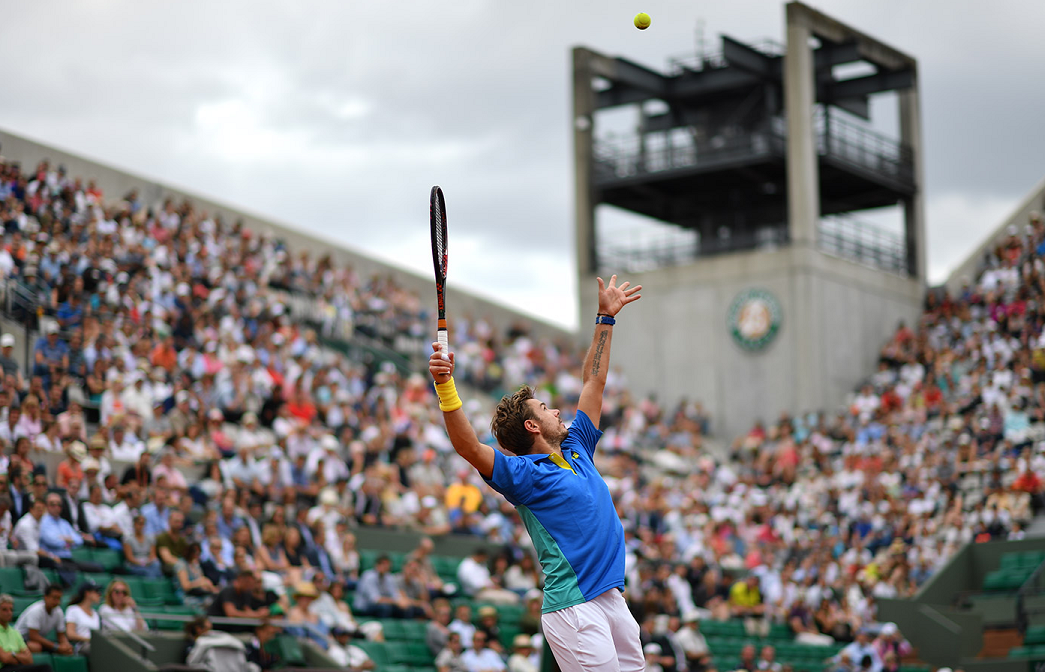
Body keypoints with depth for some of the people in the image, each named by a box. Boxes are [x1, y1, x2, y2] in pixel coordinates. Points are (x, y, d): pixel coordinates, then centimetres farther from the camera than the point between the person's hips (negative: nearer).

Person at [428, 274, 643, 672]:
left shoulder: (577, 451, 18)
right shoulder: (524, 474, -5)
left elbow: (594, 381, 26)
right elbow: (468, 447, -21)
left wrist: (606, 317, 29)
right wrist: (445, 386, -32)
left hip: (613, 598, 8)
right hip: (574, 608, -8)